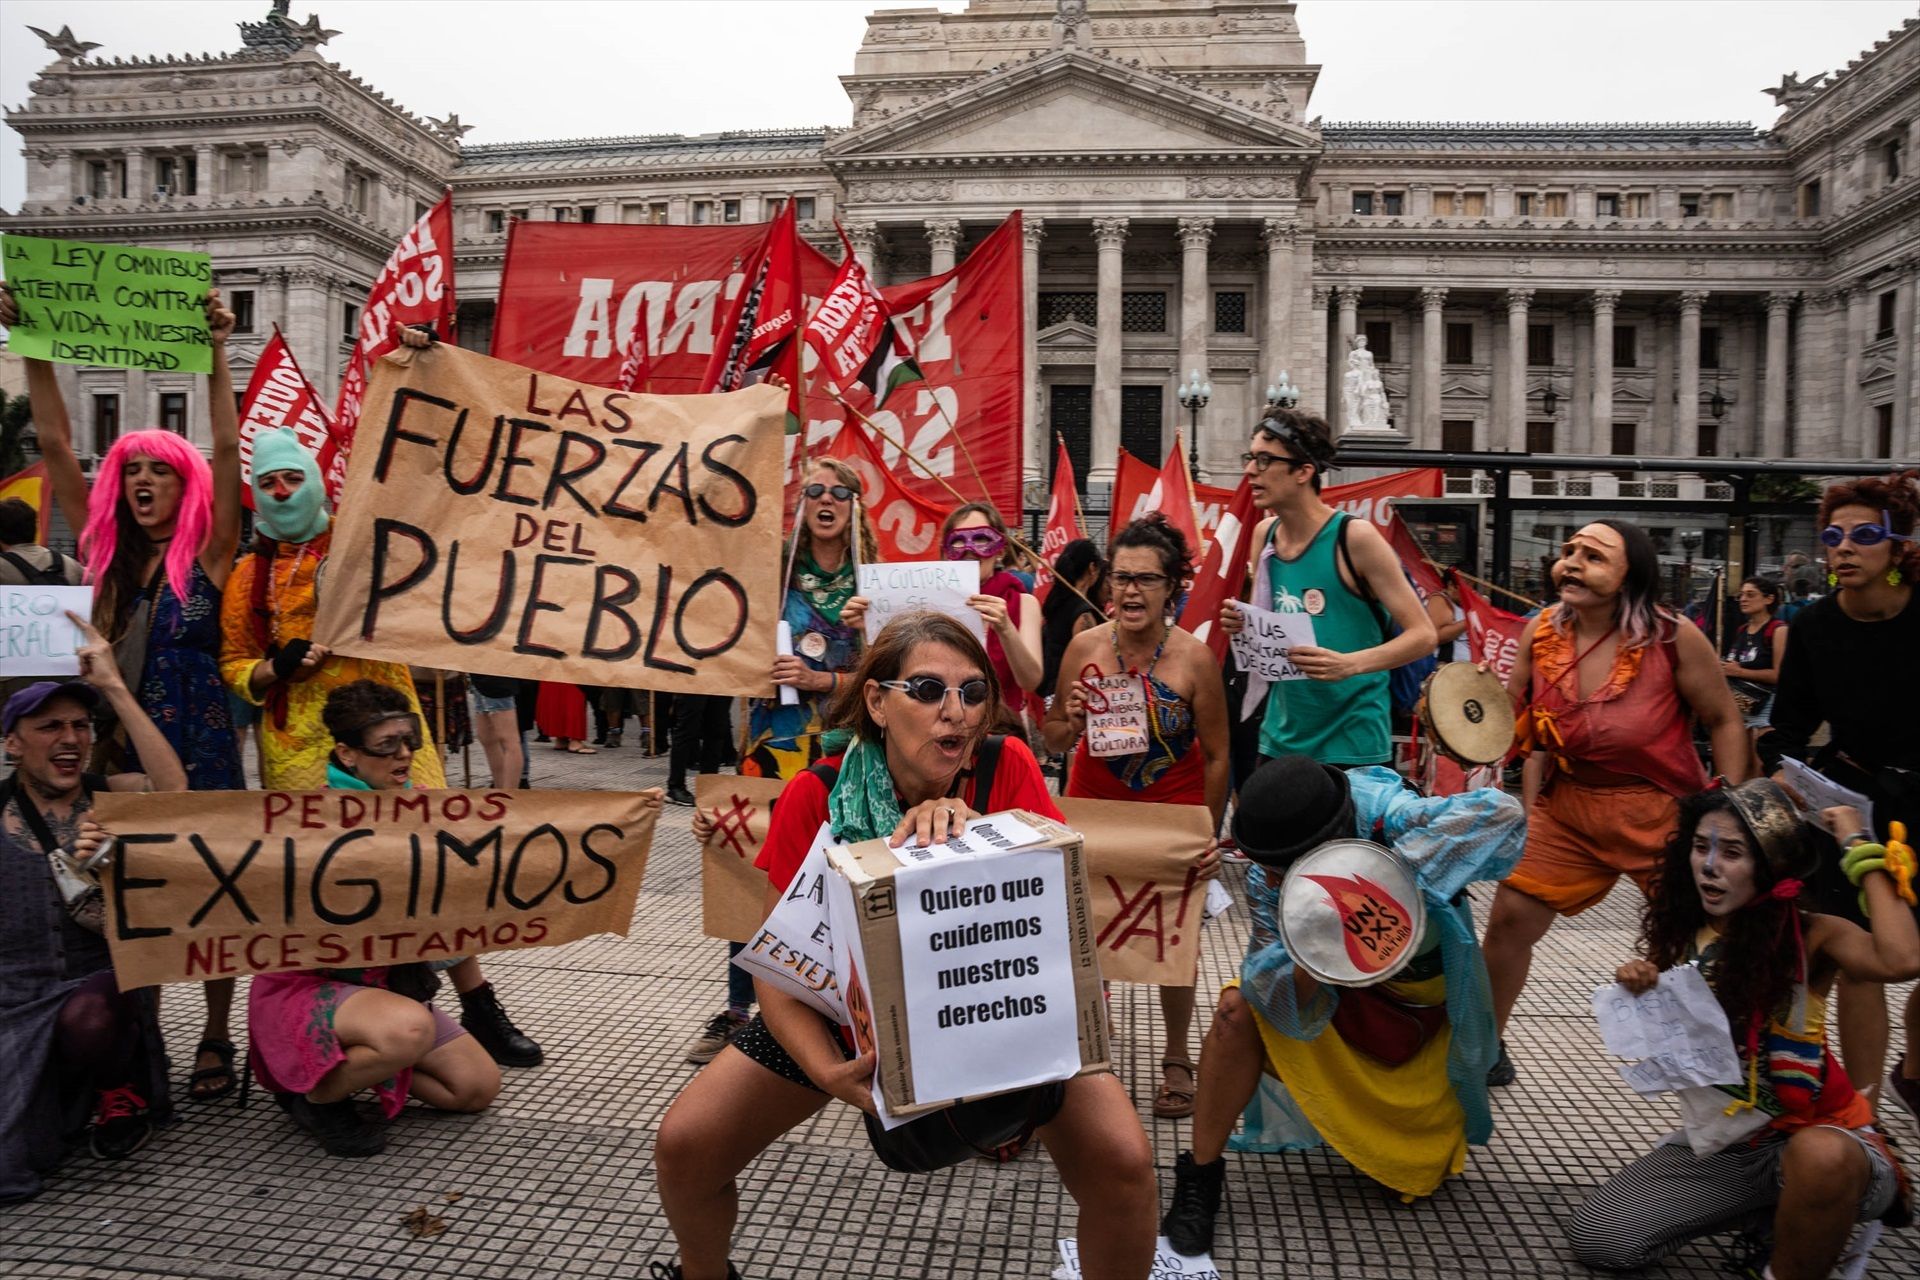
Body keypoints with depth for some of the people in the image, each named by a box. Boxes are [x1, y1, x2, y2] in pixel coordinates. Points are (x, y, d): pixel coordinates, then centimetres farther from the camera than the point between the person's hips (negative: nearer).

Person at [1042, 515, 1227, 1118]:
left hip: (1174, 808, -1)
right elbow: (1053, 739, -2)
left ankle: (1177, 1058, 31)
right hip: (1095, 803, 2)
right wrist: (1072, 721, -23)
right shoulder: (1085, 646, -13)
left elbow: (1216, 756, -9)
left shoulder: (1195, 657, -19)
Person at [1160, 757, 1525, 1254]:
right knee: (1241, 1011, -27)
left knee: (1418, 1174, 5)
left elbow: (1501, 815, -50)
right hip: (1335, 993, 1)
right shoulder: (1266, 877, -26)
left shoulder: (1386, 817, -36)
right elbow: (1288, 1005, -29)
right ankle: (1201, 1177, -10)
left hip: (1424, 1012, -1)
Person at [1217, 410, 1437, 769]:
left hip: (1351, 746, -5)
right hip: (1281, 739, 5)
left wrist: (1349, 664, -27)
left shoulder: (1354, 537, -14)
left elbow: (1423, 634, -12)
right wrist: (1242, 626, -8)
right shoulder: (1264, 535, 3)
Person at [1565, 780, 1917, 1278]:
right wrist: (1641, 995, -14)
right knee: (1594, 1237, -5)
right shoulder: (1683, 937, -1)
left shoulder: (1811, 937, -14)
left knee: (1820, 1156, -42)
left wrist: (1862, 849, -26)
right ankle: (1771, 1205, 13)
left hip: (1817, 1136, -5)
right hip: (1718, 1146, 6)